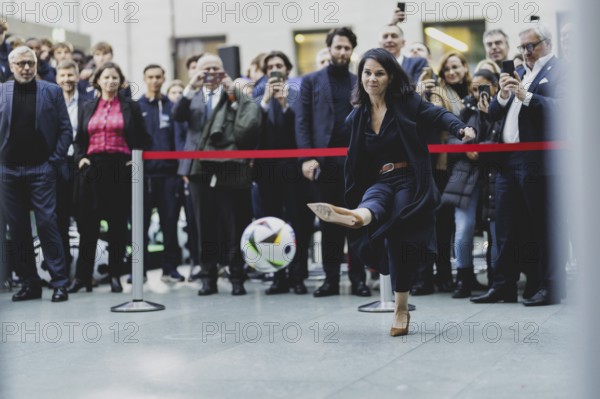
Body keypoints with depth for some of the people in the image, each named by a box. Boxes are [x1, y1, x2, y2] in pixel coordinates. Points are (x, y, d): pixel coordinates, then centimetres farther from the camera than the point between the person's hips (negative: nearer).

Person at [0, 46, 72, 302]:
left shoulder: (52, 91, 4)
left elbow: (66, 130, 2)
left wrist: (55, 161, -5)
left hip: (41, 170, -2)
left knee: (47, 224, -7)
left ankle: (60, 283, -2)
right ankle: (29, 284, 14)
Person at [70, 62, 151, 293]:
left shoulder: (131, 107, 7)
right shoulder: (87, 108, 13)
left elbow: (144, 139, 8)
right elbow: (79, 139, 16)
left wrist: (136, 160, -3)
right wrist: (80, 158, 0)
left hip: (120, 168, -1)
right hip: (92, 168, 2)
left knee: (118, 223, 2)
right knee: (87, 223, 0)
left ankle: (115, 275, 10)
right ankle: (82, 275, 6)